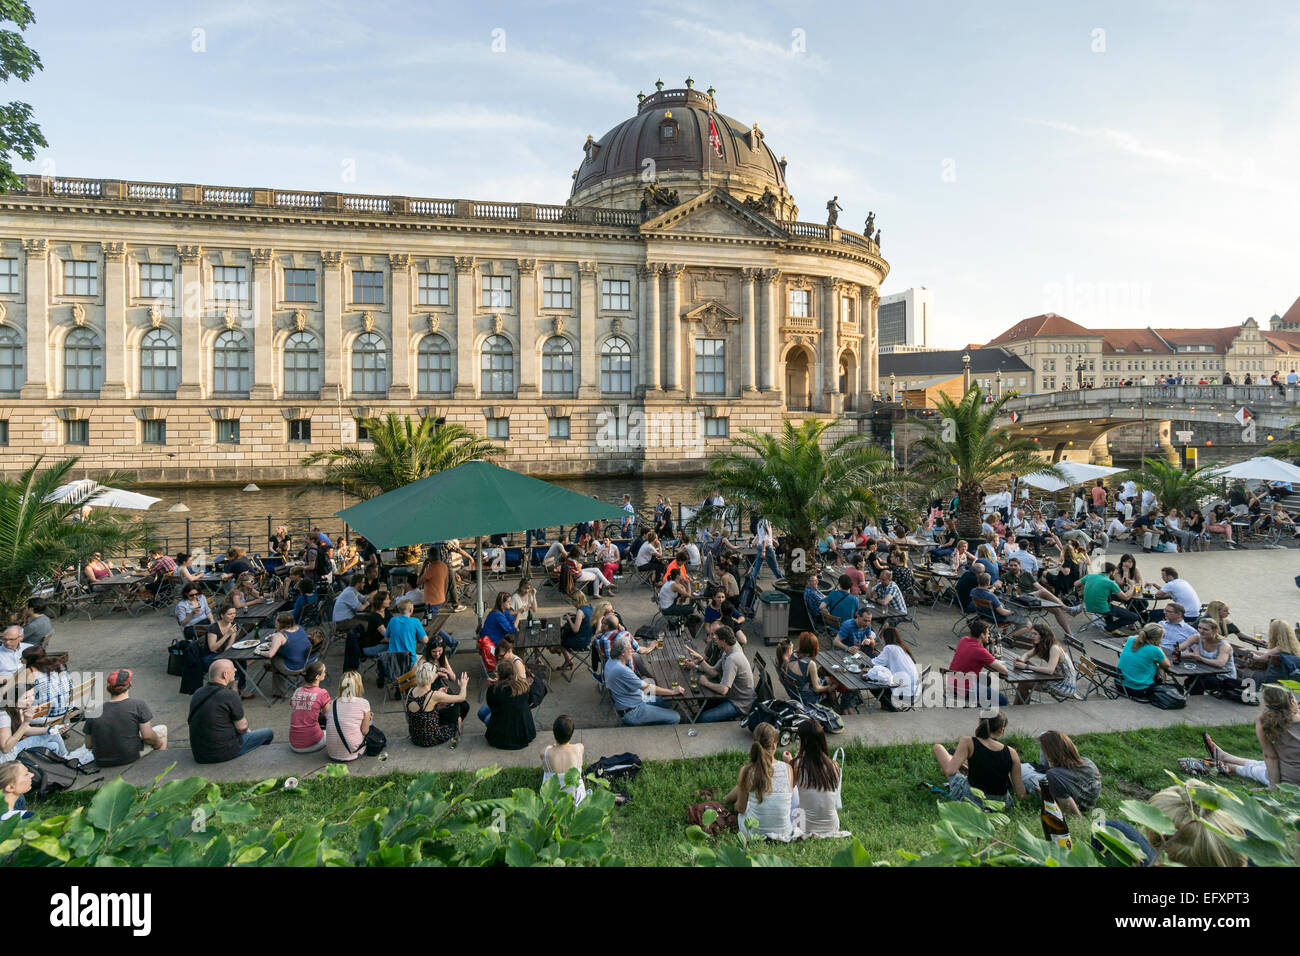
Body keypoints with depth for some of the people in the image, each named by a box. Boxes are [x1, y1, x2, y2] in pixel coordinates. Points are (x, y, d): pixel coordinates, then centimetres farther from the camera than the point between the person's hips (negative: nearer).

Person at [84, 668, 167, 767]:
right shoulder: (138, 706, -15)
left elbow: (88, 745, 0)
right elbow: (147, 736, -14)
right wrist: (158, 742, 5)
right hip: (131, 758, -5)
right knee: (162, 729, 20)